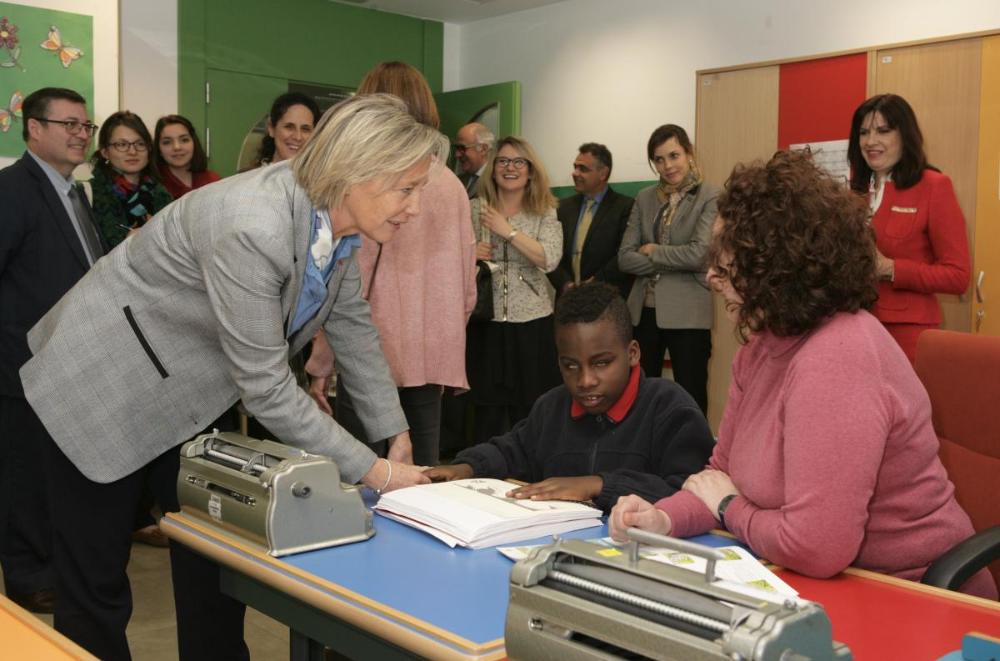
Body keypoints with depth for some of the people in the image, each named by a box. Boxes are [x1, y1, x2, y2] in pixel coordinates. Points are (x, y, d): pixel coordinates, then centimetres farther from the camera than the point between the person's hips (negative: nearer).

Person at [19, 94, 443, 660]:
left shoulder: (337, 218, -11)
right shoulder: (253, 228, -36)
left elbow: (353, 323, 3)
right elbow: (266, 387, -31)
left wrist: (397, 437, 1)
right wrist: (372, 470, -24)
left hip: (192, 395, 8)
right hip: (104, 386, -7)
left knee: (216, 569, 12)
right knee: (97, 588, 4)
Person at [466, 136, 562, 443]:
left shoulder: (545, 213, 4)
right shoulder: (474, 209, 6)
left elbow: (549, 259, -11)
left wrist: (508, 231, -13)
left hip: (532, 323, 0)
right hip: (486, 321, 0)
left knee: (530, 412, 5)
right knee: (488, 411, 3)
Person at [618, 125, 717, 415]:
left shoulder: (710, 197, -5)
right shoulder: (644, 198, 10)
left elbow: (699, 254, -17)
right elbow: (625, 258, 3)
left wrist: (653, 251, -4)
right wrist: (673, 261, -8)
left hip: (687, 314, -5)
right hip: (643, 310, 5)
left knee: (691, 399, 1)